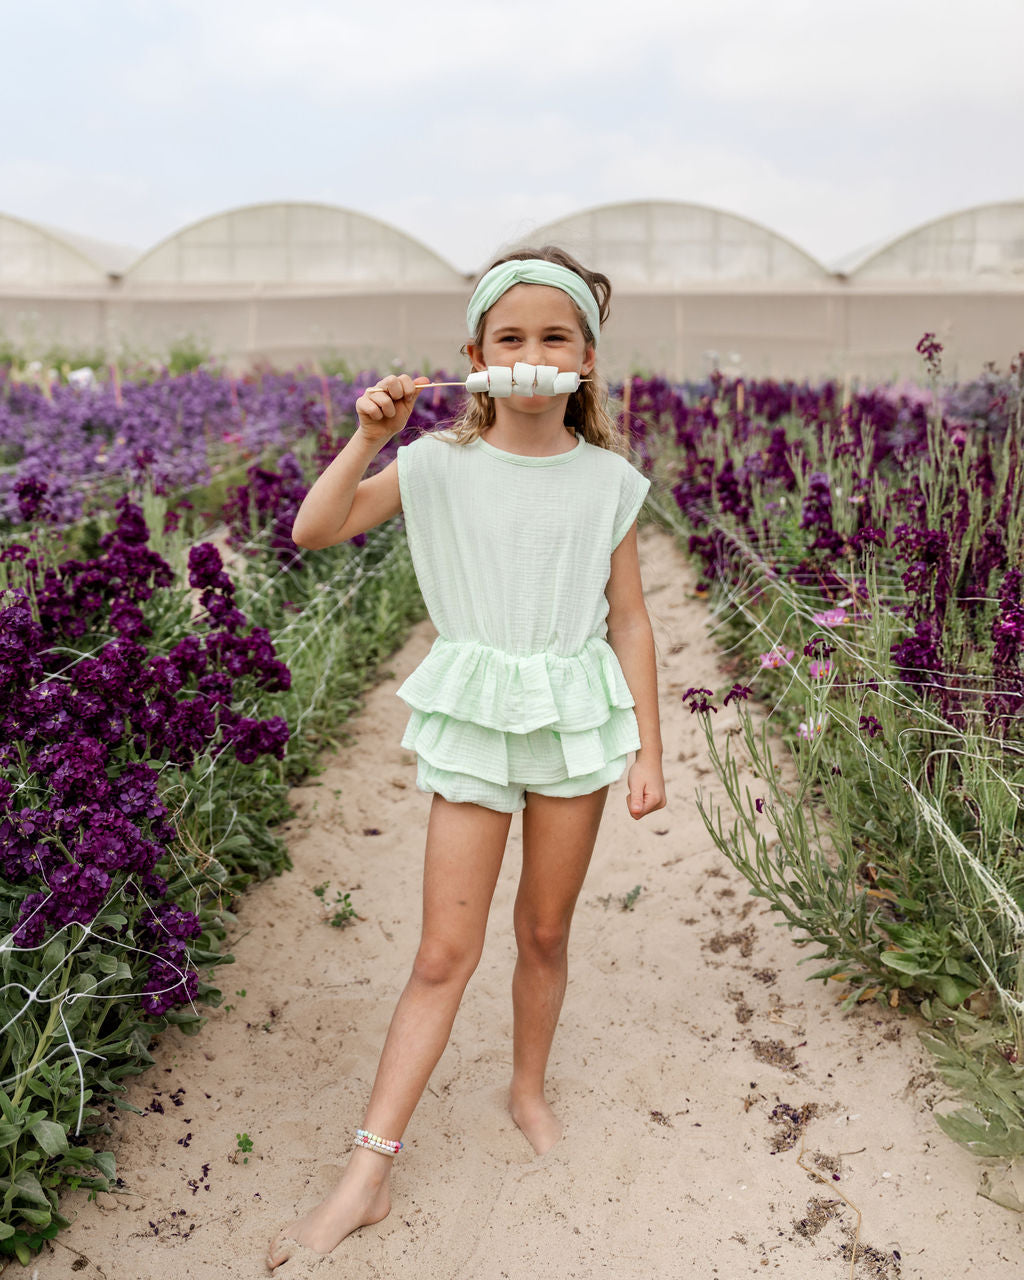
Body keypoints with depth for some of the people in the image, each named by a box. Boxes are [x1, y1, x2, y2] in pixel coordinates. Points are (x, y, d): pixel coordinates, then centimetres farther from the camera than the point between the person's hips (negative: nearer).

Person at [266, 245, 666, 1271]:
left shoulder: (607, 480, -1)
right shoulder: (440, 463, -4)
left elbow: (629, 622, 3)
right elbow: (314, 532, -10)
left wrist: (646, 751, 2)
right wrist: (368, 435, -20)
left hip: (578, 718, 1)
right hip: (475, 720, -1)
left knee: (546, 930, 13)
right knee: (445, 952, -1)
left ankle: (528, 1087, 40)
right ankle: (368, 1175, 10)